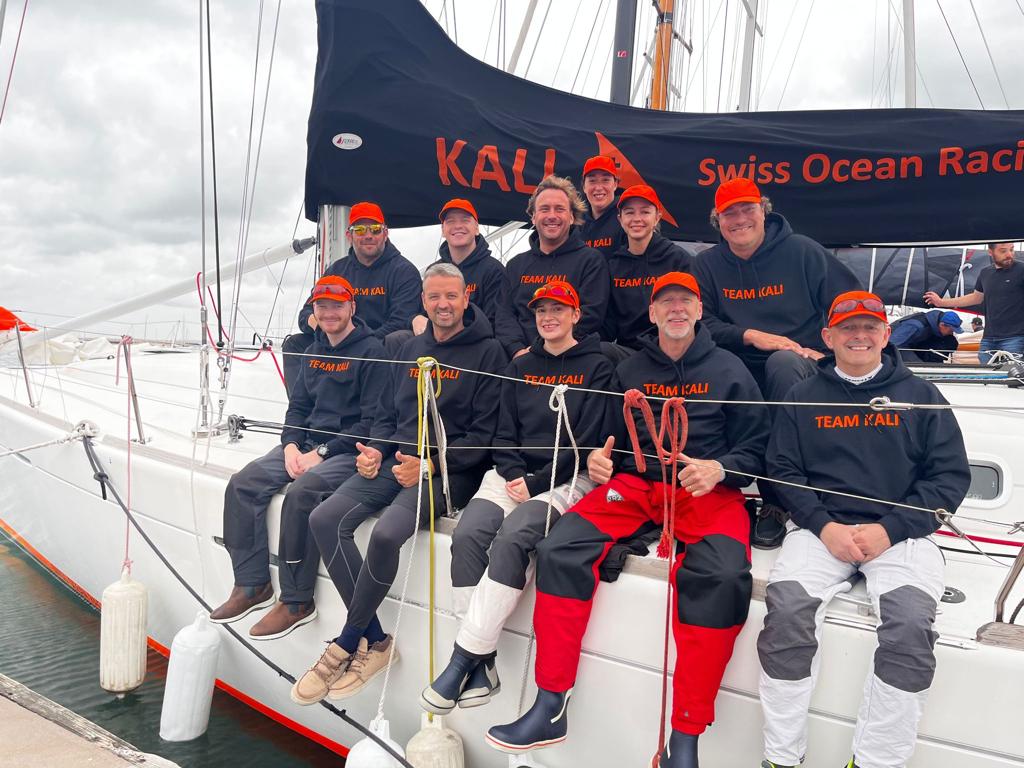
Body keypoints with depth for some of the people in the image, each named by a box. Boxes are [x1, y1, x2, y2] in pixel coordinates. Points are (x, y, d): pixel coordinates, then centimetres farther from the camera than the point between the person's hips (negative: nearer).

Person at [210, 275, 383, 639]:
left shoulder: (370, 351, -10)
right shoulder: (313, 352, 15)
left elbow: (372, 421, -15)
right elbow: (297, 406, 17)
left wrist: (322, 453, -17)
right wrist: (291, 446, -3)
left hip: (347, 451, -8)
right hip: (305, 444, 8)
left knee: (301, 493, -32)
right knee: (243, 483, -8)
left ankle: (296, 601, -17)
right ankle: (252, 585, 2)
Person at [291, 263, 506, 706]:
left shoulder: (487, 353, -2)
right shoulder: (411, 350, 18)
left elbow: (486, 432, -9)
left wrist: (430, 465, -17)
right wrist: (376, 450, 2)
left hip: (450, 471, -7)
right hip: (396, 461, 7)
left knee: (387, 532, -31)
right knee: (325, 519, -13)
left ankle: (346, 645, -7)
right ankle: (374, 641, -7)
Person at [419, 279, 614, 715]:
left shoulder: (597, 367, 2)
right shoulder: (521, 367, 18)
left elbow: (587, 439, -7)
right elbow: (504, 433, 13)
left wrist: (537, 483, -12)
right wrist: (513, 474, -6)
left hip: (566, 478, -4)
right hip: (513, 474, 5)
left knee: (512, 537, -32)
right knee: (467, 535, -23)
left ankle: (464, 657, -24)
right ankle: (481, 662, -19)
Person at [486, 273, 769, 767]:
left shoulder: (729, 370, 8)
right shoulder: (629, 370, 16)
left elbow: (755, 449, 5)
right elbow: (608, 436, 21)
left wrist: (718, 469, -15)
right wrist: (597, 458, -2)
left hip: (708, 492, -2)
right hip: (632, 484, 3)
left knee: (722, 577, -34)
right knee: (559, 552, -22)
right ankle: (550, 709, -11)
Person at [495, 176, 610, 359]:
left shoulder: (591, 260, 5)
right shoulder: (516, 265, 19)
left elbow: (590, 315, -6)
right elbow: (504, 314, 10)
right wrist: (518, 350, -10)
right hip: (519, 359, 3)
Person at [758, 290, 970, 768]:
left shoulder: (920, 395, 12)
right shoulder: (803, 398, 14)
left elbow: (951, 475, 5)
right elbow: (782, 470, 7)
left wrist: (889, 529, -9)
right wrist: (824, 527, -9)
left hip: (901, 533, 0)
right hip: (822, 528, 0)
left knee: (910, 626, -28)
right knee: (786, 612, -26)